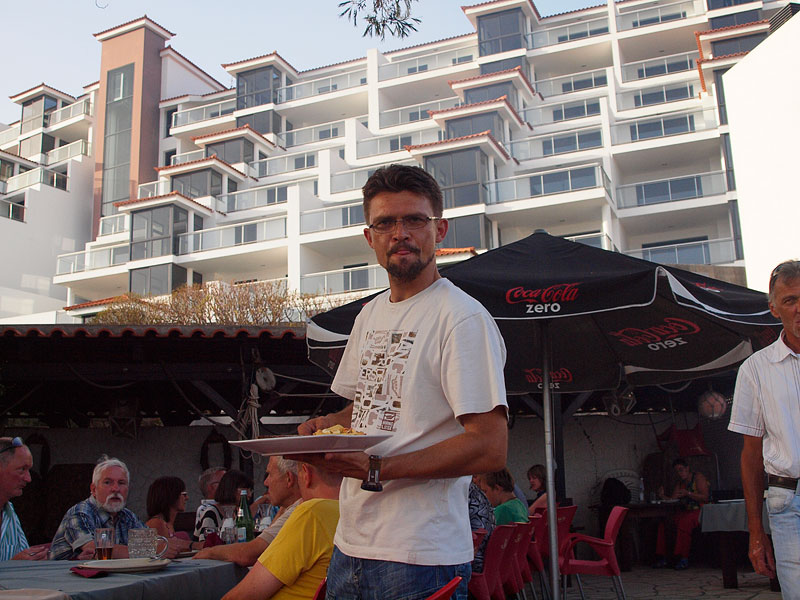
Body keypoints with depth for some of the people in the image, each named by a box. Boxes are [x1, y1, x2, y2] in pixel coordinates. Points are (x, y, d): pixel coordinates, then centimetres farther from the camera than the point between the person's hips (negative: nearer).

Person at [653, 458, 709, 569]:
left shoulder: (698, 478, -2)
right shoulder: (680, 483, 20)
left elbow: (705, 497, -14)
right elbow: (672, 500, 14)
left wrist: (688, 494, -24)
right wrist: (663, 496, -6)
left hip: (701, 510, -7)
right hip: (686, 512, 7)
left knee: (684, 521, -36)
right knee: (664, 522, -14)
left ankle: (683, 559, -35)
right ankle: (662, 558, -14)